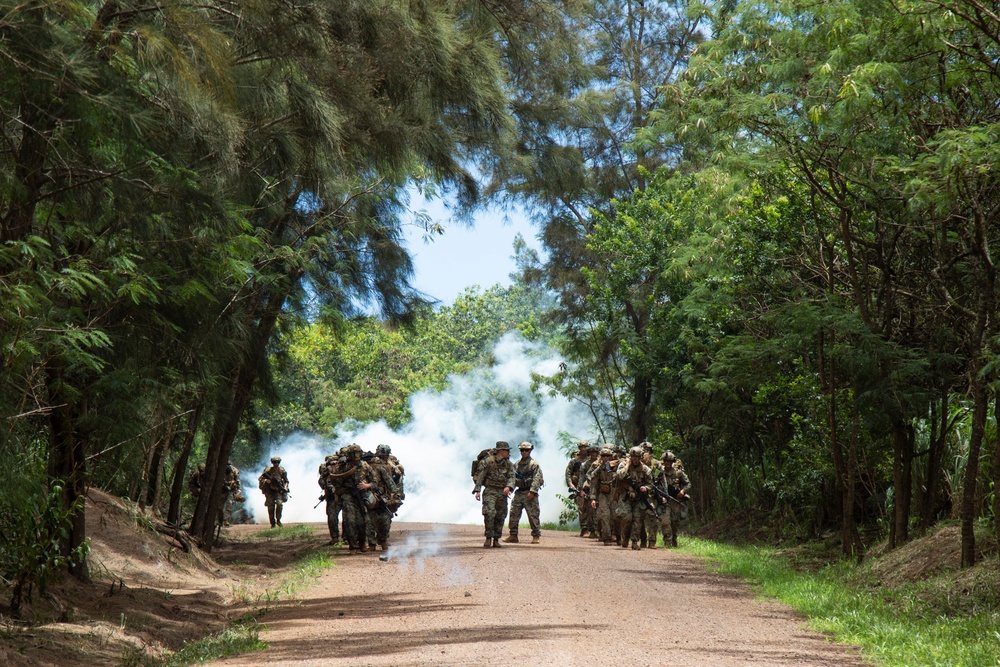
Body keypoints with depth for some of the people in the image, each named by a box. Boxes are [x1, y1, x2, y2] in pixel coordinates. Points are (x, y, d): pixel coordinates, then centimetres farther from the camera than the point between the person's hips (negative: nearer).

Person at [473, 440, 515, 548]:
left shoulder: (509, 464, 10)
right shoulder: (488, 461, -4)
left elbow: (511, 477, 0)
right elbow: (480, 476, -4)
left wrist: (508, 487, -21)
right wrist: (477, 490, -11)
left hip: (502, 492, 4)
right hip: (490, 491, -4)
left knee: (500, 517, 4)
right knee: (489, 513, -18)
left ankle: (496, 539, 13)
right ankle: (489, 538, -10)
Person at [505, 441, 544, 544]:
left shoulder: (534, 464, -3)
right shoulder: (516, 465, 16)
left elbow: (536, 479, -12)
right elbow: (512, 478, 18)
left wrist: (532, 491, -21)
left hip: (529, 494, -6)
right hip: (519, 493, 6)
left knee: (533, 515, -6)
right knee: (514, 514, 2)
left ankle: (536, 536, -1)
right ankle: (513, 535, 9)